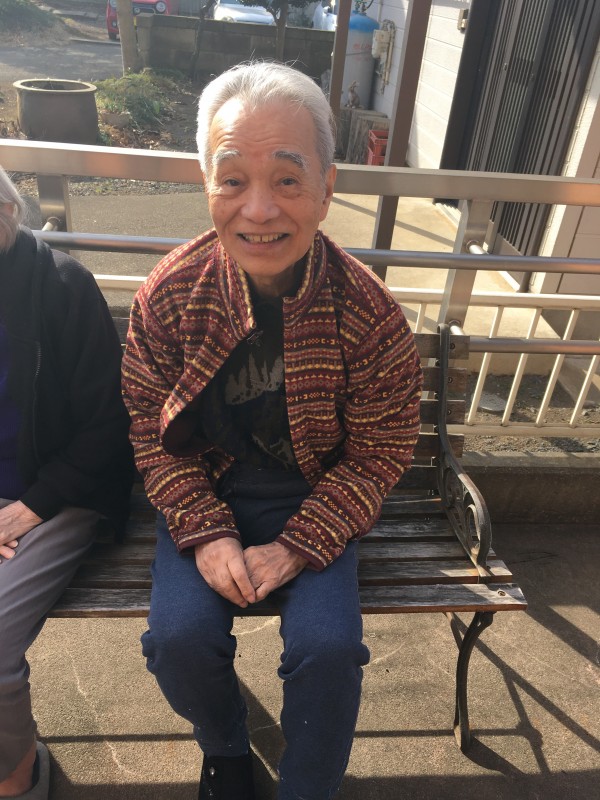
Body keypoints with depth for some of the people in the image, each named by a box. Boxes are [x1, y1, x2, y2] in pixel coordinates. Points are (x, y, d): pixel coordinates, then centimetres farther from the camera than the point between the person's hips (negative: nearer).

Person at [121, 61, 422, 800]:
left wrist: (296, 547, -16)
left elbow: (378, 454, -9)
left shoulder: (368, 311, -19)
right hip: (206, 492, 2)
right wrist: (205, 535, -14)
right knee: (178, 635, -16)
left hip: (316, 500, -1)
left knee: (330, 645, -18)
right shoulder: (169, 293, -14)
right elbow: (151, 427, -4)